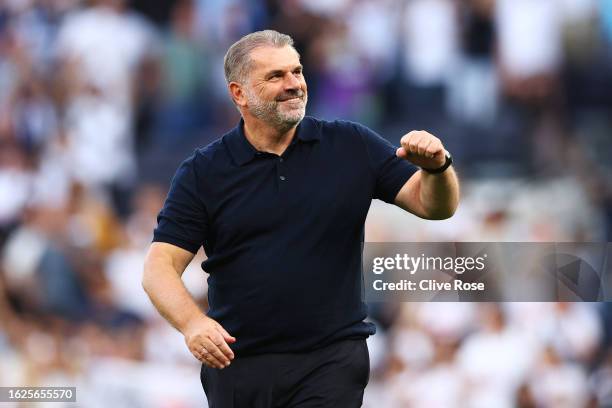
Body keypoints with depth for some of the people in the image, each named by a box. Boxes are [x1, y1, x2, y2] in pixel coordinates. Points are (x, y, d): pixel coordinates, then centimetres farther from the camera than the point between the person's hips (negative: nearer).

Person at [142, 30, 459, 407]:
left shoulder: (352, 146, 4)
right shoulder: (203, 173, 0)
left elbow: (434, 204, 3)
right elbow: (160, 265, -5)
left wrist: (436, 167, -20)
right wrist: (192, 323, -25)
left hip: (330, 362, -1)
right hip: (235, 361, 1)